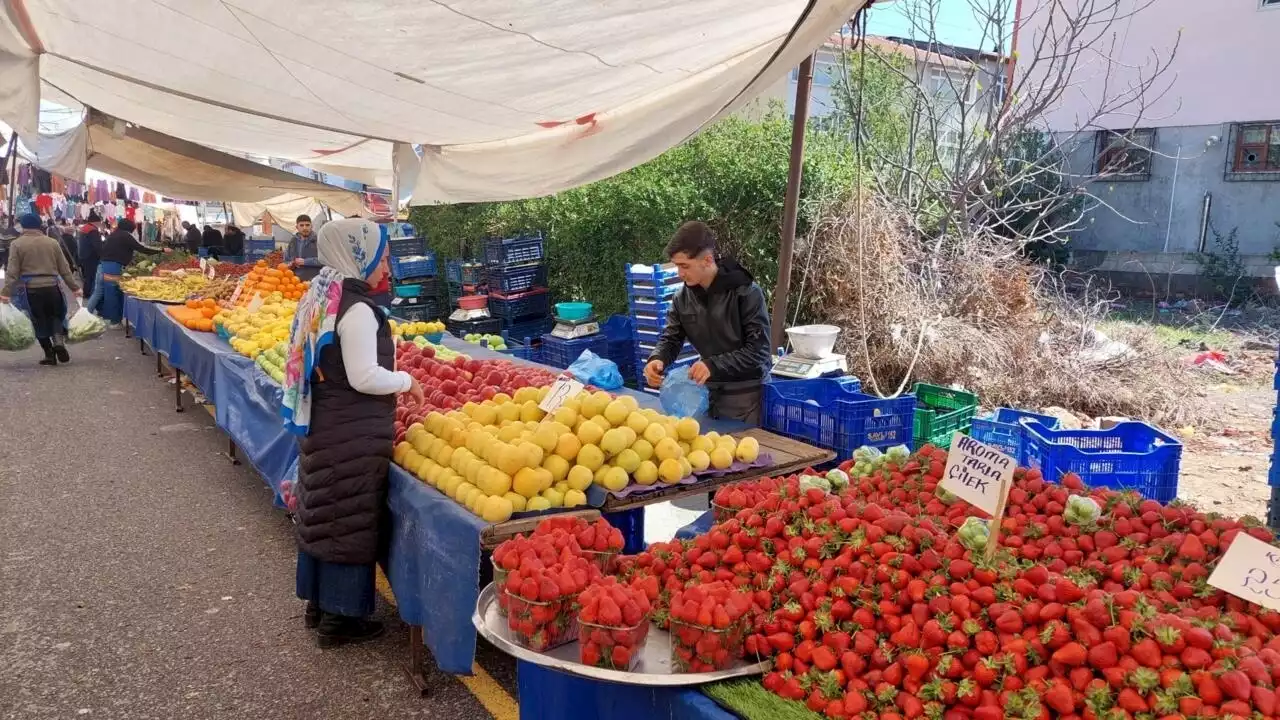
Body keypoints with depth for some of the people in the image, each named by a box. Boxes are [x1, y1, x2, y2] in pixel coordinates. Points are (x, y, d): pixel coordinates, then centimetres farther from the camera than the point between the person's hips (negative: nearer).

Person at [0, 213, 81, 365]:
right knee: (56, 315, 17)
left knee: (39, 321, 9)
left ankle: (49, 354, 9)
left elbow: (12, 271, -6)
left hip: (31, 289, -1)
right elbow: (64, 268, 7)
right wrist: (74, 287, 11)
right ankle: (59, 340, -10)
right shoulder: (53, 242, 6)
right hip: (51, 287, 2)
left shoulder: (17, 244, -1)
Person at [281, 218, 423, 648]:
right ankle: (339, 618, 14)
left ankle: (318, 603, 33)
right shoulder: (357, 308, -20)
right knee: (350, 521, 2)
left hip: (321, 424, 9)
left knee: (324, 515, 18)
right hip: (351, 434, -9)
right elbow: (364, 378, -23)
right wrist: (406, 381, -8)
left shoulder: (321, 296, 8)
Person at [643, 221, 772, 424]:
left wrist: (714, 365, -29)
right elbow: (671, 337, 6)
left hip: (744, 394, -4)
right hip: (707, 390, 5)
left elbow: (759, 349, -17)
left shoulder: (746, 292, -16)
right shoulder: (683, 297, 0)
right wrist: (658, 359, -18)